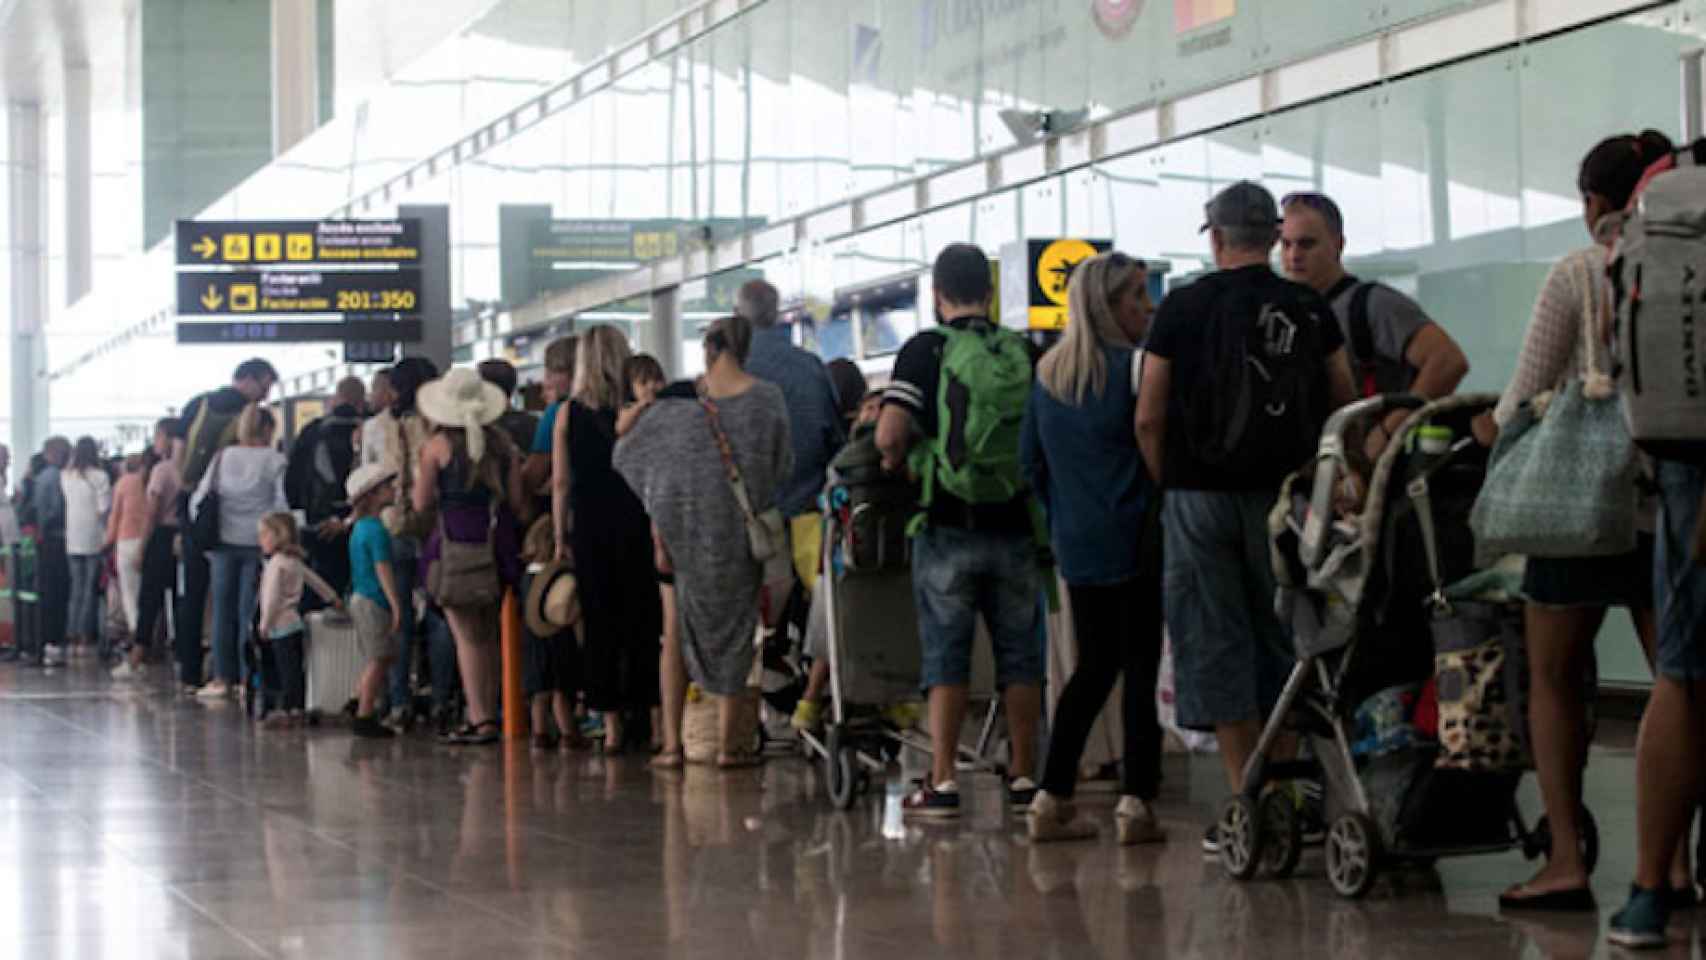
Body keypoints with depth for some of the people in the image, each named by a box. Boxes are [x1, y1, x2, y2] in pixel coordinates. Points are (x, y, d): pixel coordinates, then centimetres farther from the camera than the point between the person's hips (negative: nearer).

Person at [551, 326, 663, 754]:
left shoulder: (570, 413, 0)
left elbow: (561, 482, 0)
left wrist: (561, 537, 7)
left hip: (590, 526, 1)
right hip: (636, 525, -1)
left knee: (600, 625, 6)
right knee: (643, 622, 5)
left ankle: (612, 724, 4)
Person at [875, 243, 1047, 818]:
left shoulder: (925, 351, -7)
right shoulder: (1024, 352, 4)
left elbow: (890, 433, -15)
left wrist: (894, 460, 5)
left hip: (948, 528, -3)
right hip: (1015, 527, 3)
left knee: (946, 655, 3)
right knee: (1019, 654, 10)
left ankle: (942, 782, 1)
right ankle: (1024, 777, 14)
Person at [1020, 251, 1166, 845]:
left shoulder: (1047, 375, 9)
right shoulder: (1135, 368, -11)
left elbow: (1031, 462, 13)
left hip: (1076, 546, 6)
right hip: (1134, 542, -6)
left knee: (1094, 667, 14)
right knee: (1140, 668, -1)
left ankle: (1051, 801, 10)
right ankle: (1135, 804, -5)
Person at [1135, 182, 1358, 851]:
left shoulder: (1181, 308, -3)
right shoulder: (1310, 310, 2)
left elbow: (1148, 420, -3)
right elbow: (1345, 407, 4)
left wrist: (1168, 484, 9)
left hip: (1200, 495, -2)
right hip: (1285, 495, 2)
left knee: (1215, 645, 2)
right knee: (1284, 640, 13)